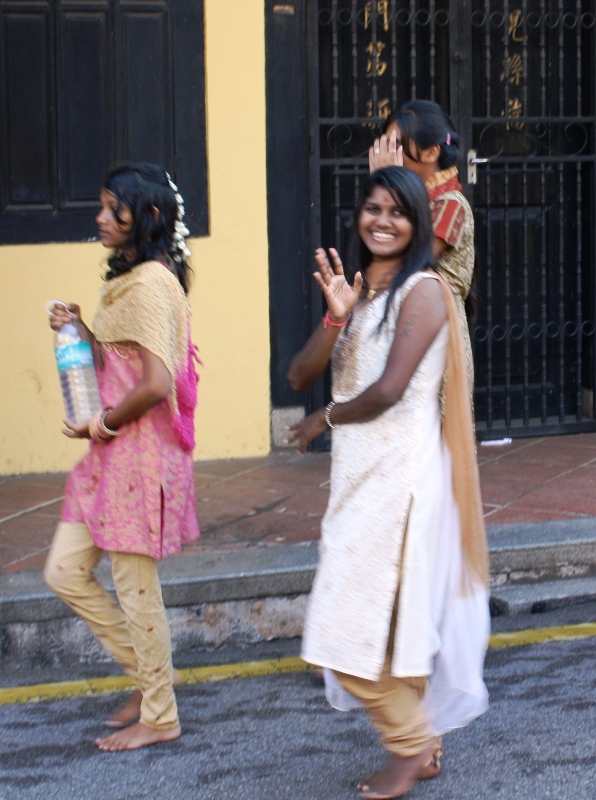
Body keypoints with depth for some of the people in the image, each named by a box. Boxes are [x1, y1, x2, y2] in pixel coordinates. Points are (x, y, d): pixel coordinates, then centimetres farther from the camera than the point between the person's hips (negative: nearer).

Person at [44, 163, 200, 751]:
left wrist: (101, 424, -12)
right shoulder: (125, 279, 14)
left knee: (135, 589, 2)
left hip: (141, 454, -10)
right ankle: (150, 673, 25)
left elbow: (155, 385, -25)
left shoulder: (150, 284, -17)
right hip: (109, 456, 10)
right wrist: (76, 330, 4)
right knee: (65, 572, 11)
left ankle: (159, 716, 16)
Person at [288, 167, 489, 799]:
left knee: (358, 624, -8)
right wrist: (335, 319, -12)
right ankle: (418, 749, 22)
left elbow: (388, 389, -19)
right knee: (391, 621, 13)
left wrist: (326, 418, -2)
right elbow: (298, 377, 5)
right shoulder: (353, 291, 14)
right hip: (360, 474, 8)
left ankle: (409, 741, 7)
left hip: (401, 474, -8)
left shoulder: (422, 291, -10)